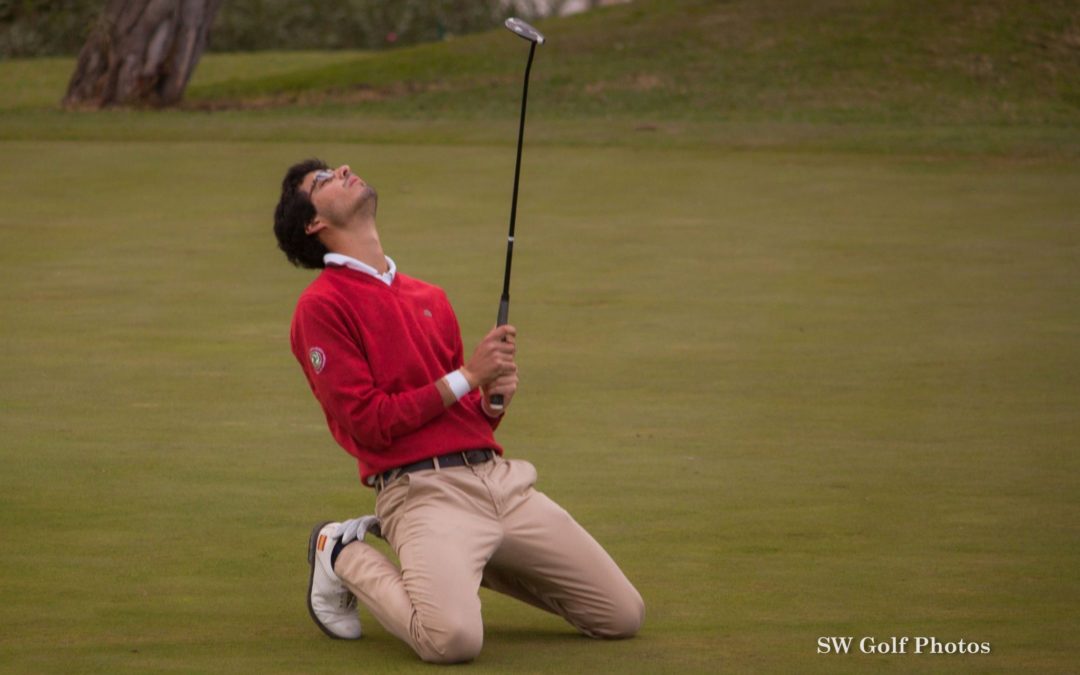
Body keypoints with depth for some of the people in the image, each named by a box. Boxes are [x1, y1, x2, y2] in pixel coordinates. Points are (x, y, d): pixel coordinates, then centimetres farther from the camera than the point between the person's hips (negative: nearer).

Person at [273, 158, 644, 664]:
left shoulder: (431, 299, 22)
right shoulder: (322, 305, -1)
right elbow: (368, 423, -9)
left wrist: (492, 399, 2)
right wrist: (467, 376, -7)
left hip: (502, 480, 7)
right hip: (422, 490, -7)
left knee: (623, 616, 3)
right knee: (454, 639, -32)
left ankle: (454, 563, 18)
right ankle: (345, 556, 0)